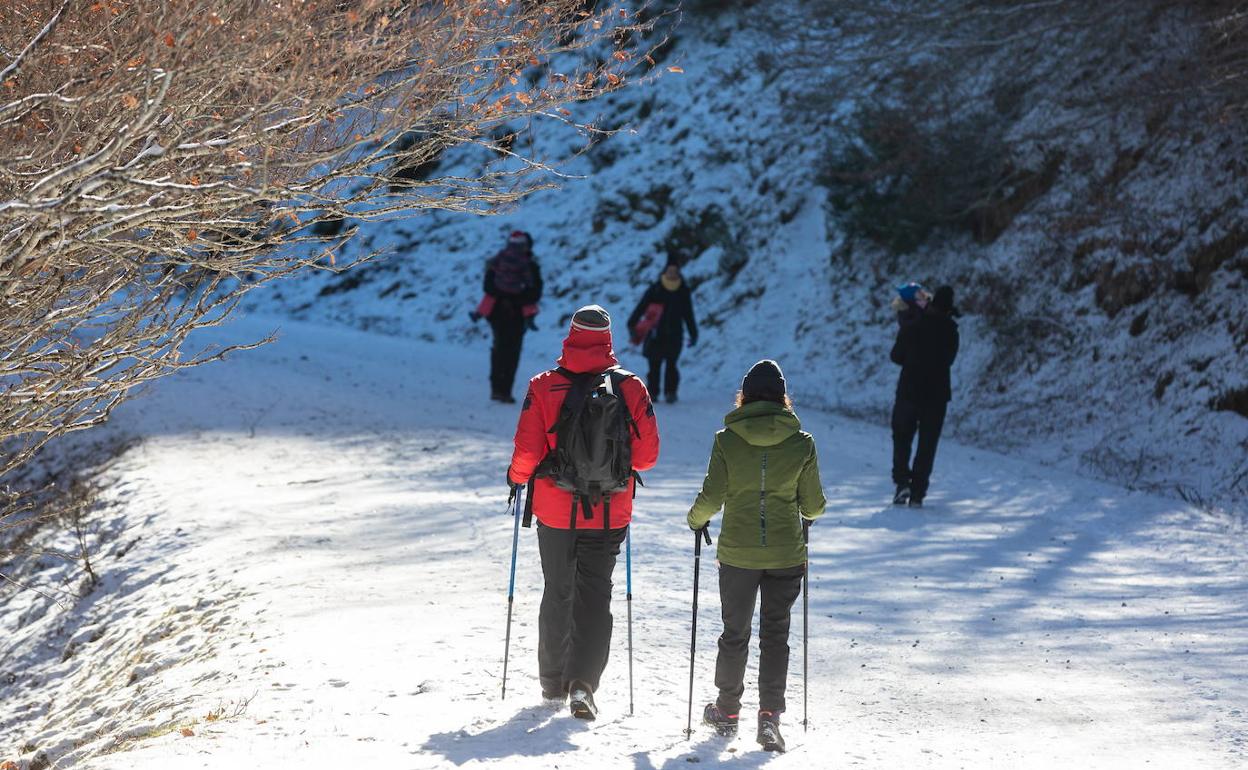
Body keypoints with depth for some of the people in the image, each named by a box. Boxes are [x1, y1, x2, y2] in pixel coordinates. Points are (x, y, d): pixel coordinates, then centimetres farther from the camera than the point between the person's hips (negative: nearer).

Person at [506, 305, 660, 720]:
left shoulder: (544, 386, -10)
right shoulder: (631, 387, -7)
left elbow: (527, 451, -12)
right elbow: (647, 454, -4)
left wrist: (517, 477, 10)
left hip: (556, 510, 0)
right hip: (609, 513, 0)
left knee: (558, 593, 17)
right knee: (594, 596, 5)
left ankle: (553, 680, 27)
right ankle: (582, 682, -11)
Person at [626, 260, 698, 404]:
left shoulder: (684, 291, 8)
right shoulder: (655, 289, -1)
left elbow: (688, 314, 16)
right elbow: (641, 307, -2)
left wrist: (693, 333, 15)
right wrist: (632, 325, -10)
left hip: (674, 335, 1)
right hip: (656, 335, -1)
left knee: (671, 365, -8)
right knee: (654, 366, 0)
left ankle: (670, 392, -2)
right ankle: (652, 393, 9)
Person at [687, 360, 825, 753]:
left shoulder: (727, 439, -8)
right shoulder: (801, 442, -5)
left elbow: (712, 496, -8)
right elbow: (814, 506, 0)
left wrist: (696, 519, 13)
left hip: (737, 551, 0)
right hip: (786, 554, 0)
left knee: (735, 633, 15)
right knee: (775, 634, 9)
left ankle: (728, 711, 27)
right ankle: (769, 716, -1)